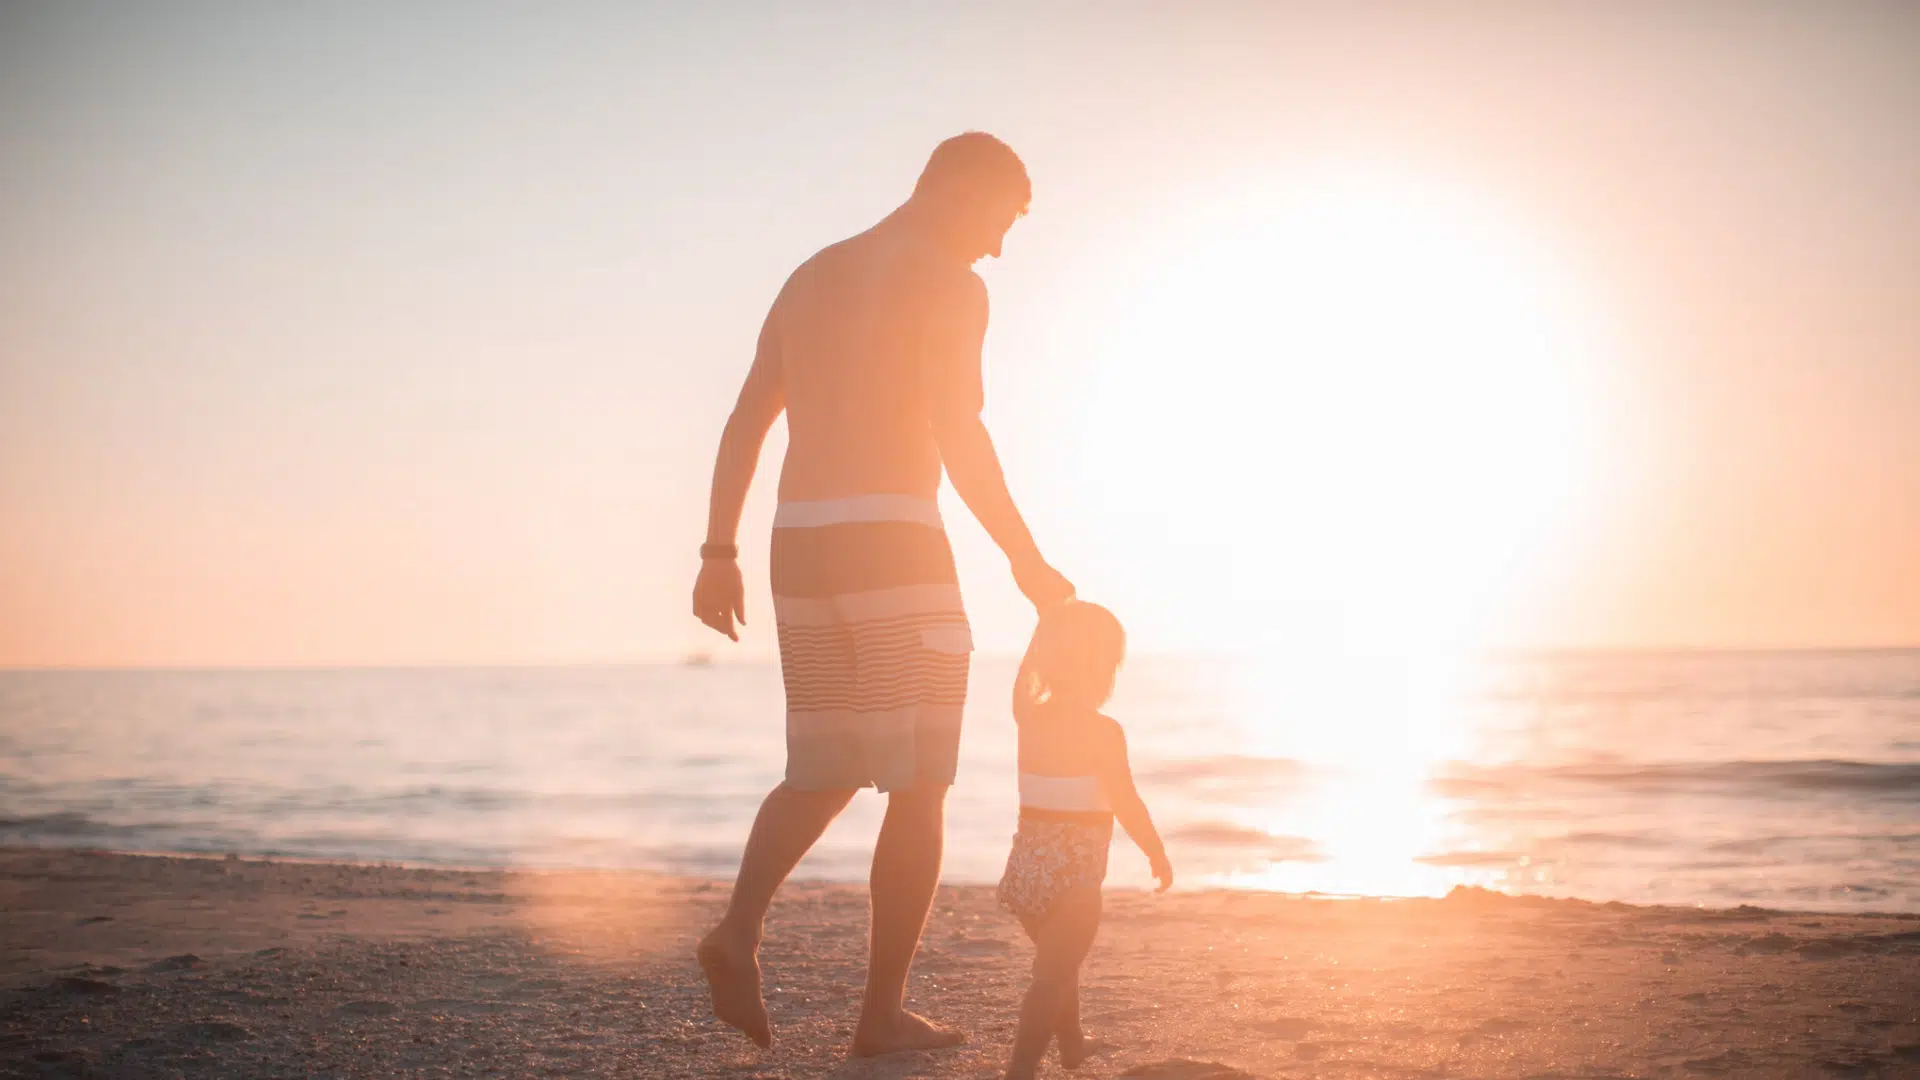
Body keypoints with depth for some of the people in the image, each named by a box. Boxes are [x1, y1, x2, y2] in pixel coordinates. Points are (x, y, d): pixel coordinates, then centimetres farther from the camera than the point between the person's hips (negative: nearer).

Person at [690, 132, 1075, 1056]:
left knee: (823, 775, 17)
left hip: (801, 545, 7)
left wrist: (719, 554, 16)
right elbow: (958, 435, -16)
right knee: (919, 787, 3)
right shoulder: (949, 284, -4)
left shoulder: (810, 277, 19)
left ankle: (740, 929, -7)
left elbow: (744, 424, 15)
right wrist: (1027, 562, -9)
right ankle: (883, 1012, 4)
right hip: (893, 543, -7)